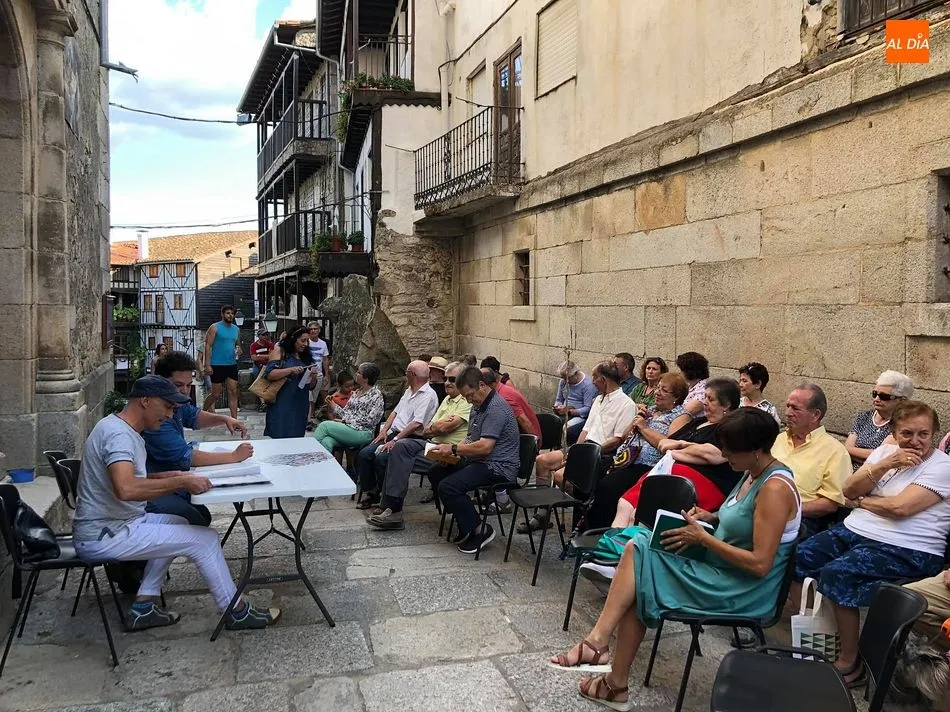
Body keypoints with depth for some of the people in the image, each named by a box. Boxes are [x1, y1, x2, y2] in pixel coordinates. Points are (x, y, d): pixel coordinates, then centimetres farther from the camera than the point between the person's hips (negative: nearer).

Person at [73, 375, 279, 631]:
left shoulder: (122, 428, 10)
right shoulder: (118, 434, -22)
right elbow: (125, 489, -39)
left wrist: (169, 476, 7)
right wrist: (181, 482, -30)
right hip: (103, 538, -11)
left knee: (177, 524, 25)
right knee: (205, 538, -8)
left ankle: (143, 607, 18)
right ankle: (237, 612, 9)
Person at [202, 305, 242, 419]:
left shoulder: (236, 329, 12)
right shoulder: (215, 327, -5)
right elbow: (208, 346, -8)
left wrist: (239, 350, -1)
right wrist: (207, 364, -16)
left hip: (232, 365, 5)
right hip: (217, 365, -5)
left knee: (233, 392, -1)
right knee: (216, 394, 0)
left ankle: (234, 419, 1)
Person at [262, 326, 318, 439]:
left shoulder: (306, 357, 12)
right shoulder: (280, 351, 1)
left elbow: (311, 386, 15)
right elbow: (269, 374, -11)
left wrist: (313, 376, -6)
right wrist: (291, 370, -21)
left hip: (300, 407, 4)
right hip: (281, 405, -4)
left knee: (296, 438, 5)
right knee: (279, 436, -6)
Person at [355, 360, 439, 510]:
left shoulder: (428, 395, -11)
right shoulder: (409, 391, 20)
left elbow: (416, 423, -20)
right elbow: (395, 412, 22)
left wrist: (395, 440, -21)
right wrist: (384, 430, 6)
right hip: (395, 433, 9)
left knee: (381, 458, -28)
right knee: (364, 454, -8)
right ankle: (370, 493, 1)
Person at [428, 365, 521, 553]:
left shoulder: (496, 409, -19)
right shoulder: (478, 405, 15)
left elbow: (485, 446, -26)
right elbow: (471, 438, 23)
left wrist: (454, 449, -16)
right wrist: (453, 451, 3)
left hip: (499, 467, -11)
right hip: (480, 461, 11)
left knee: (448, 486, -23)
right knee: (435, 473, 9)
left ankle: (479, 530, -8)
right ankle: (465, 523, 11)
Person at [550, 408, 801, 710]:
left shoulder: (774, 489, -22)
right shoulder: (753, 474, 7)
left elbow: (760, 564, -25)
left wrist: (702, 537, -19)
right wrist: (712, 518, 3)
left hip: (742, 591, -9)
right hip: (720, 571, 9)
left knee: (638, 554, -13)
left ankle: (598, 642, -5)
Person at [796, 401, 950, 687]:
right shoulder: (885, 450, 12)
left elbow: (900, 507, -20)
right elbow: (849, 489, 2)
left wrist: (862, 501, -3)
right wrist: (885, 465, -11)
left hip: (905, 550, -7)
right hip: (855, 530, 8)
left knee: (836, 574, -29)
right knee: (798, 557, -11)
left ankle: (850, 662, -14)